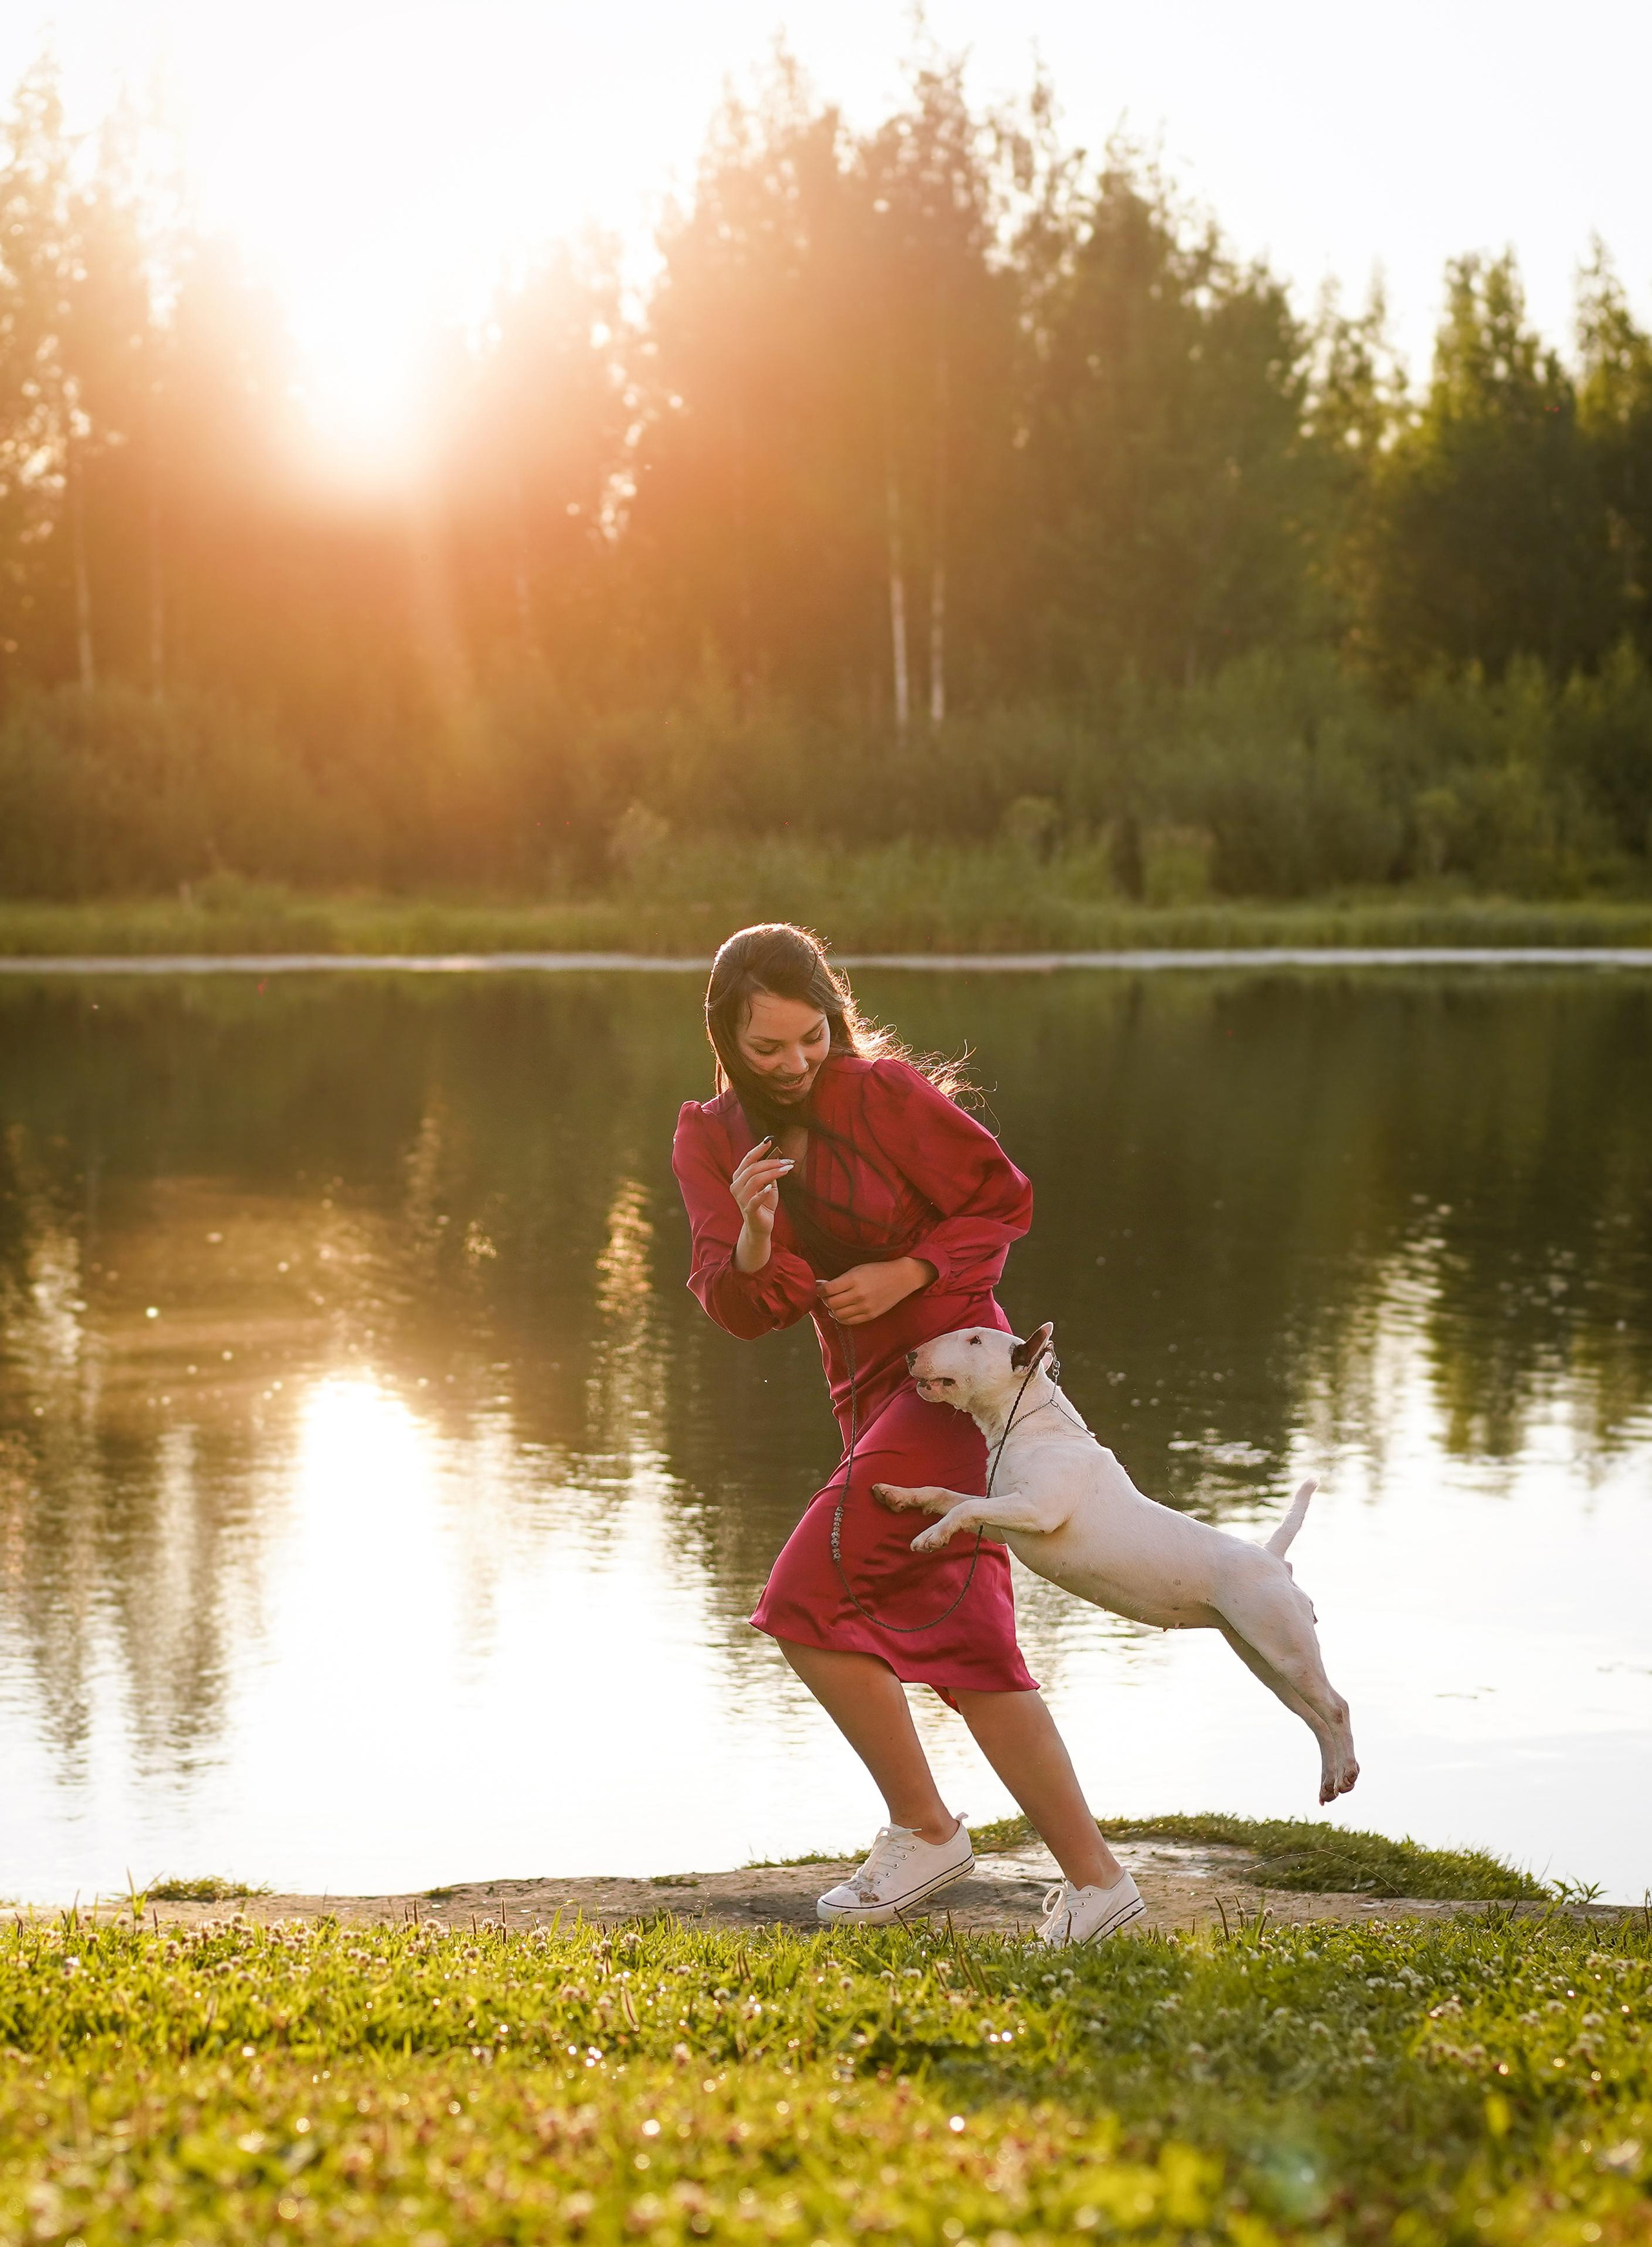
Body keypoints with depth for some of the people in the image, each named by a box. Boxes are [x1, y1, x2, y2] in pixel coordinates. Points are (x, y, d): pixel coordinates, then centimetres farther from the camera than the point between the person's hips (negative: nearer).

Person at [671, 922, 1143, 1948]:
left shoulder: (885, 1092, -11)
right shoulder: (710, 1140, 4)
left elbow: (1003, 1200, -4)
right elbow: (739, 1309, -3)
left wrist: (903, 1274, -17)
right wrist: (752, 1237, -24)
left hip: (951, 1369, -7)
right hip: (872, 1391, 7)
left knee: (809, 1603, -13)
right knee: (970, 1646, 5)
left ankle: (924, 1829, 2)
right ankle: (1093, 1873, 8)